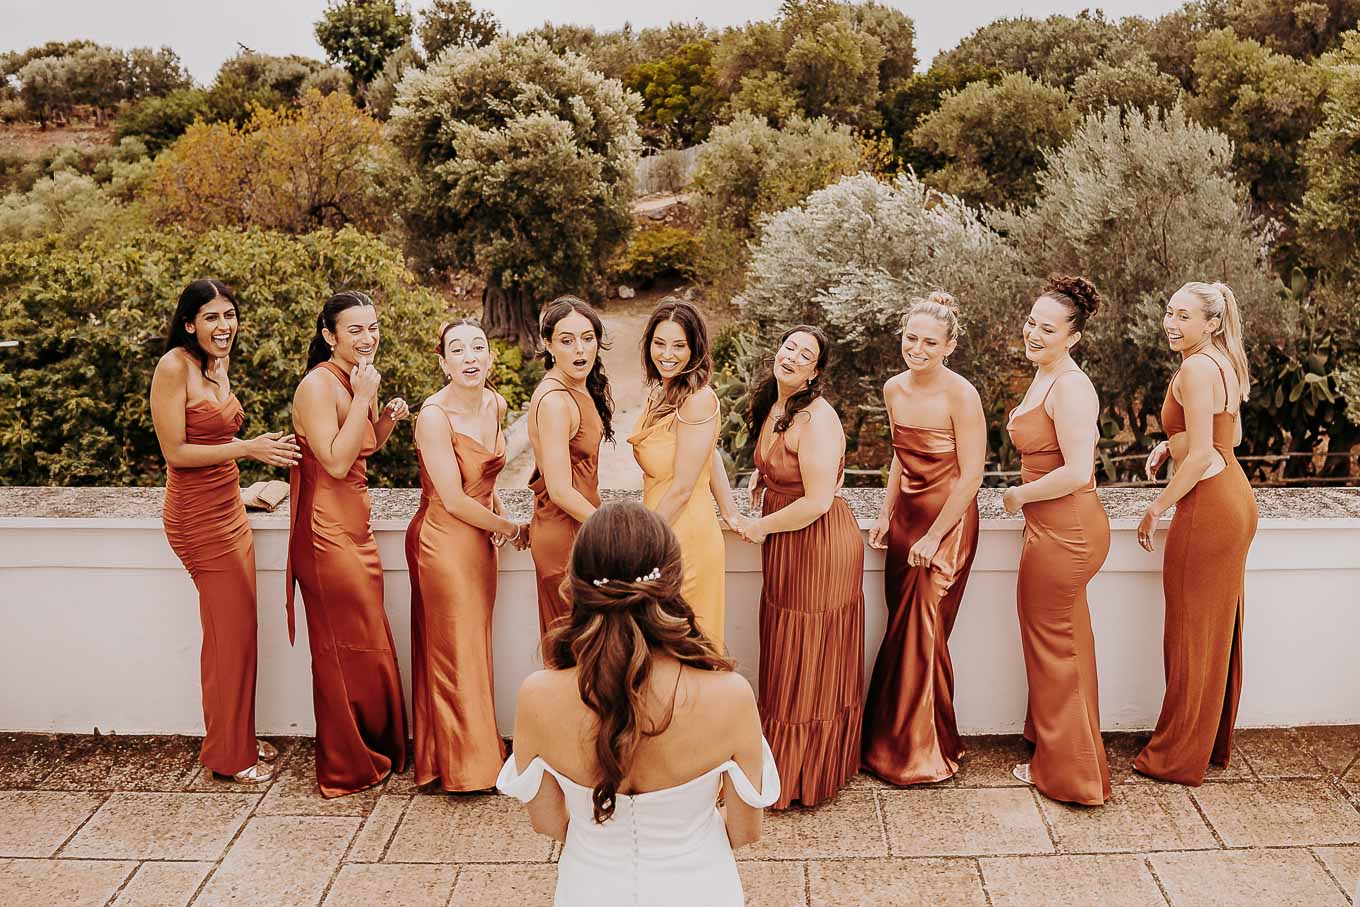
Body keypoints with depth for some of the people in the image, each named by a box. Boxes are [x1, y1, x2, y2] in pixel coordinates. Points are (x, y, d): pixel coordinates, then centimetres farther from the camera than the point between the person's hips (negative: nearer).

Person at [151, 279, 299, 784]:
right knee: (232, 633, -2)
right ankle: (229, 755, 12)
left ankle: (239, 739, 25)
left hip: (227, 510, 8)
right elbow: (174, 452, -16)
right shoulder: (174, 367, -14)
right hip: (198, 516, -8)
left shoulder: (217, 365, 11)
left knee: (235, 632, 13)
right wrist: (247, 449, -19)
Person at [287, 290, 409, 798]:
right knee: (346, 651, 0)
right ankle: (346, 770, 14)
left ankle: (376, 752, 29)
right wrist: (363, 398, -19)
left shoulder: (356, 380, 13)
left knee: (367, 645, 16)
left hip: (356, 528, 9)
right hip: (327, 532, -9)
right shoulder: (317, 385, -15)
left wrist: (386, 420, 6)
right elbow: (336, 462, -22)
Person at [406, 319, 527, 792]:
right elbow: (455, 501, -19)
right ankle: (463, 766, 19)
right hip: (443, 540, -7)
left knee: (475, 647, 16)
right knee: (455, 654, 5)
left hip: (481, 538, 7)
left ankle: (478, 750, 31)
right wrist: (510, 529, -7)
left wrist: (498, 513, 4)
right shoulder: (435, 416, -21)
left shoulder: (495, 404, 2)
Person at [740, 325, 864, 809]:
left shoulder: (816, 418, -23)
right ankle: (784, 759, 34)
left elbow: (817, 501, -25)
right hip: (785, 550, 9)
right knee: (786, 658, 18)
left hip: (819, 547, -9)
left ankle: (807, 775, 21)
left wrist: (762, 527, -14)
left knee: (810, 664, 4)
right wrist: (759, 476, 6)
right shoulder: (772, 407, 6)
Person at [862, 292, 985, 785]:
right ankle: (894, 741, 24)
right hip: (906, 517, 6)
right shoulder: (894, 389, 3)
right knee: (902, 629, 10)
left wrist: (934, 537, -14)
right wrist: (886, 515, 11)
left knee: (921, 631, -1)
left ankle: (926, 751, 17)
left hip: (948, 522, -6)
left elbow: (971, 476, -16)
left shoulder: (960, 395, -18)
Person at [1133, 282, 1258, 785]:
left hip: (1208, 506, -10)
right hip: (1236, 500, 10)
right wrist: (1172, 443, 10)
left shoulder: (1195, 369, -18)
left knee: (1192, 631, 0)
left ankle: (1179, 756, 12)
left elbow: (1201, 455, -22)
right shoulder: (1225, 362, 11)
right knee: (1218, 628, 18)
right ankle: (1216, 742, 30)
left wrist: (1156, 509, -13)